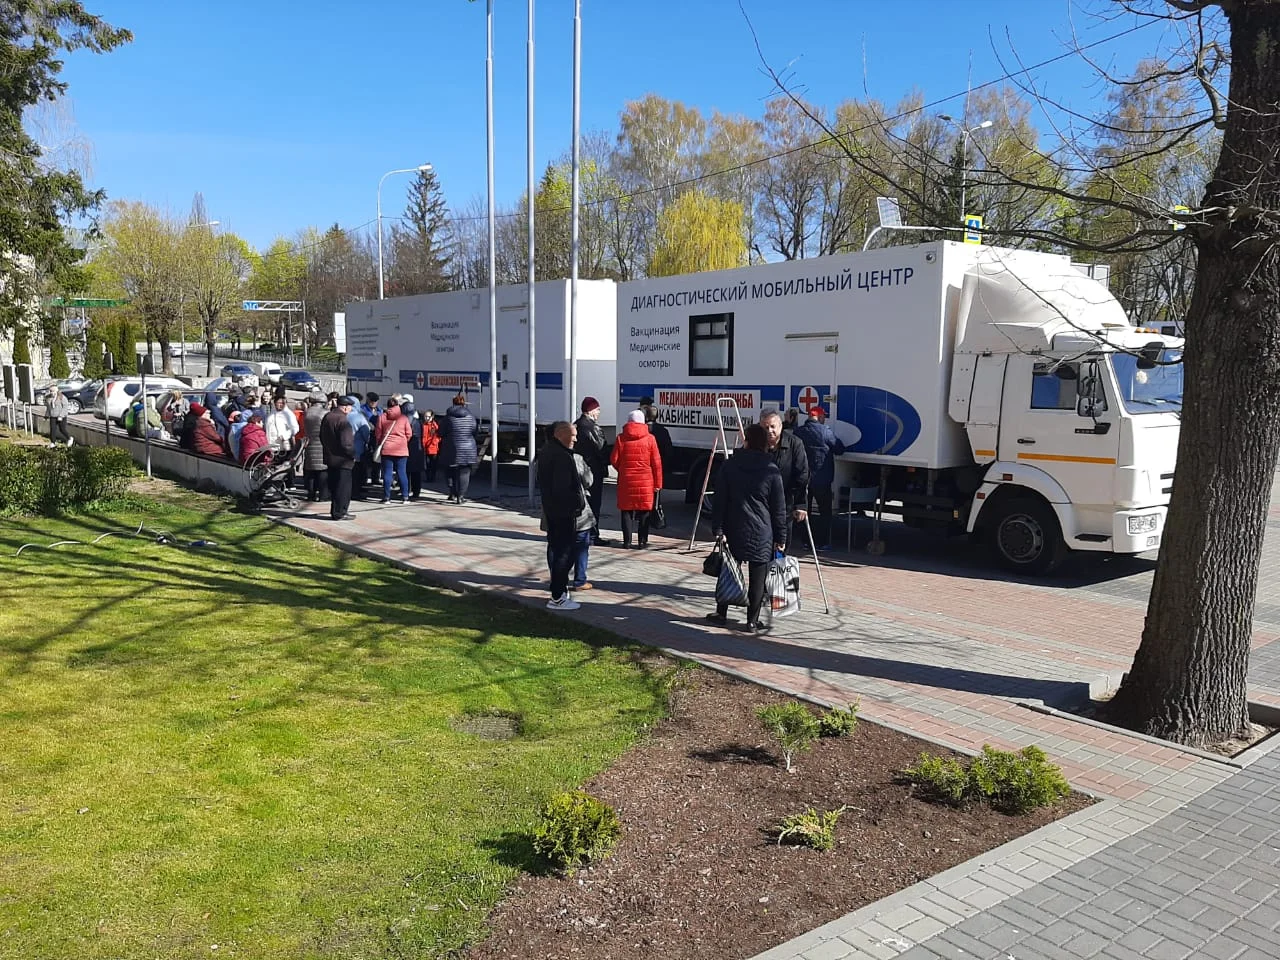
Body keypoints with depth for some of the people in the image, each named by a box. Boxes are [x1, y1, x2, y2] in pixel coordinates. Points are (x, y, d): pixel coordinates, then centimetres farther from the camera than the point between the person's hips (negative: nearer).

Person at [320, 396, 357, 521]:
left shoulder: (326, 417, 8)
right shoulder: (343, 421, -21)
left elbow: (322, 437, 17)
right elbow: (346, 443, -24)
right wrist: (353, 455, -10)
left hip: (330, 458, 9)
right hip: (343, 460, -9)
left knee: (333, 486, 15)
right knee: (343, 487, 0)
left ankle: (335, 511, 21)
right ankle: (340, 513, 2)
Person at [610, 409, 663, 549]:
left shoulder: (621, 438, -1)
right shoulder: (650, 438, -2)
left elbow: (614, 460, 1)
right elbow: (656, 463, -2)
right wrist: (657, 483, 5)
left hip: (626, 480, 0)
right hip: (645, 481, 0)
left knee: (627, 511, 8)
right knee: (644, 511, 8)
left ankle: (627, 541, 7)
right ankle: (642, 541, 9)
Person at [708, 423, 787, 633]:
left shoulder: (729, 466, 0)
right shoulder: (772, 471, -5)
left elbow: (719, 500, -1)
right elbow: (779, 509, -1)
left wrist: (718, 529, 1)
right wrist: (780, 538, 6)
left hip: (733, 530, 2)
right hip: (761, 533, -2)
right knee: (757, 577, 5)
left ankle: (721, 613, 24)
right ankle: (753, 621, 10)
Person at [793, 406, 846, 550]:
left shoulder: (798, 431, 1)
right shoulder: (825, 431, -13)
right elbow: (839, 449, -5)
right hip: (821, 479, -4)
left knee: (804, 510, 14)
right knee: (825, 511, 7)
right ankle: (823, 543, 6)